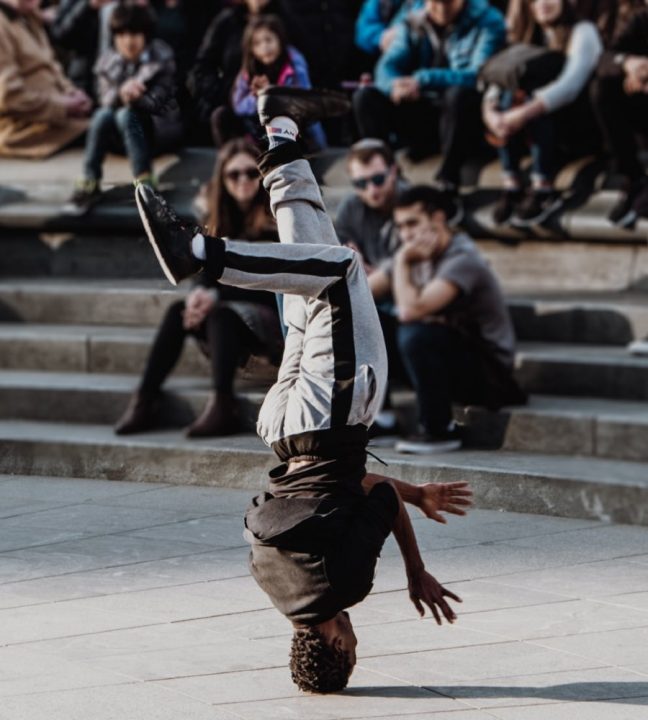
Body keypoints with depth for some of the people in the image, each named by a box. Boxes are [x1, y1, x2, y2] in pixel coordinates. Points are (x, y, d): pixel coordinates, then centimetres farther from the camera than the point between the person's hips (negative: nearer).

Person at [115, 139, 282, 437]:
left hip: (273, 318, -6)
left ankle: (222, 406, -49)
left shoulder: (276, 222, -5)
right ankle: (145, 399, -32)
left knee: (221, 315, -34)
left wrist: (215, 297, -24)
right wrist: (198, 294, -20)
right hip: (228, 311, 6)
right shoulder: (219, 222, 13)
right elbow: (206, 274, 5)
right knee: (178, 311, -21)